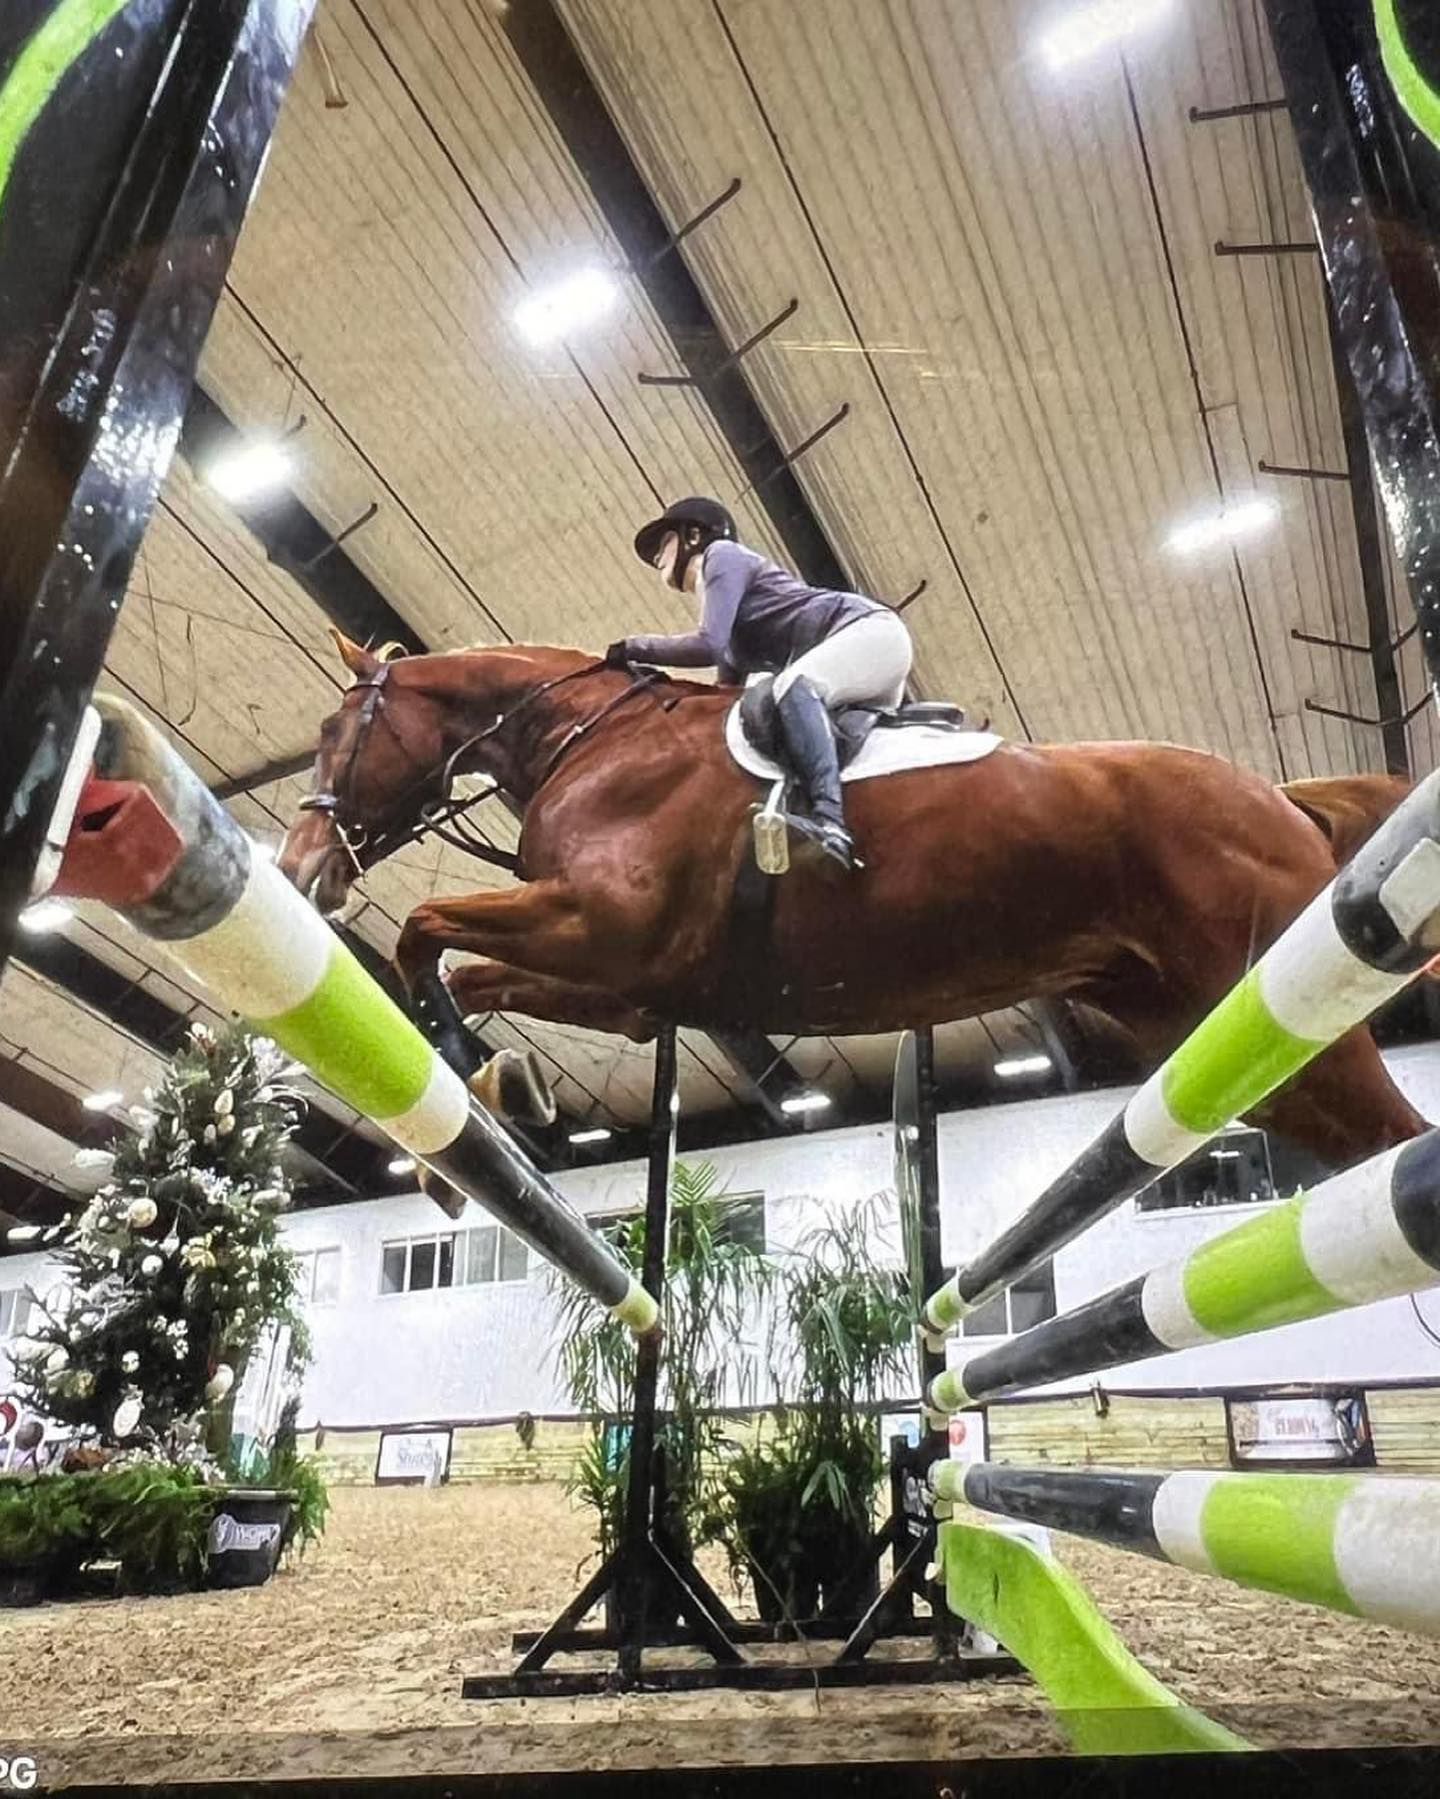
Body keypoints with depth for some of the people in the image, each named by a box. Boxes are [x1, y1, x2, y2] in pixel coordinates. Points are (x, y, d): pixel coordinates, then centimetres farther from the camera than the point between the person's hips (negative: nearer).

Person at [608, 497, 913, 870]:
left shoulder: (723, 554, -1)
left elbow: (708, 646, -15)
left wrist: (632, 648, -3)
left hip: (872, 630, -11)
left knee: (793, 686, -35)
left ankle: (830, 823, -50)